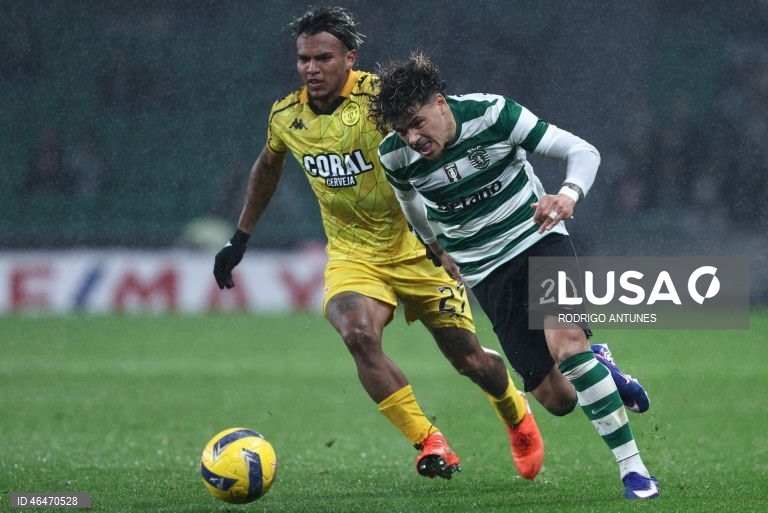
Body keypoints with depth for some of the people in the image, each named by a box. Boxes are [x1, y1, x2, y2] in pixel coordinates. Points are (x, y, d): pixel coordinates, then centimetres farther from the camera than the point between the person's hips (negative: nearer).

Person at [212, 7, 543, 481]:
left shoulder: (381, 98, -18)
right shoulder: (286, 116, -3)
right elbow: (268, 166, 18)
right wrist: (240, 240, 21)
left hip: (415, 247, -2)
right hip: (353, 255, 2)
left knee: (468, 357, 2)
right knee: (359, 335, -29)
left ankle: (518, 417, 38)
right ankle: (429, 443, -16)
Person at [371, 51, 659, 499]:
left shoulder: (492, 113, -20)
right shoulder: (395, 156, -12)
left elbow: (582, 150, -17)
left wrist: (569, 195, -38)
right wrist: (439, 250, 27)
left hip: (538, 237, -2)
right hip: (486, 268, 2)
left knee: (567, 343, -27)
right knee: (557, 399, -7)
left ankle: (633, 469, -18)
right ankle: (598, 367, 29)